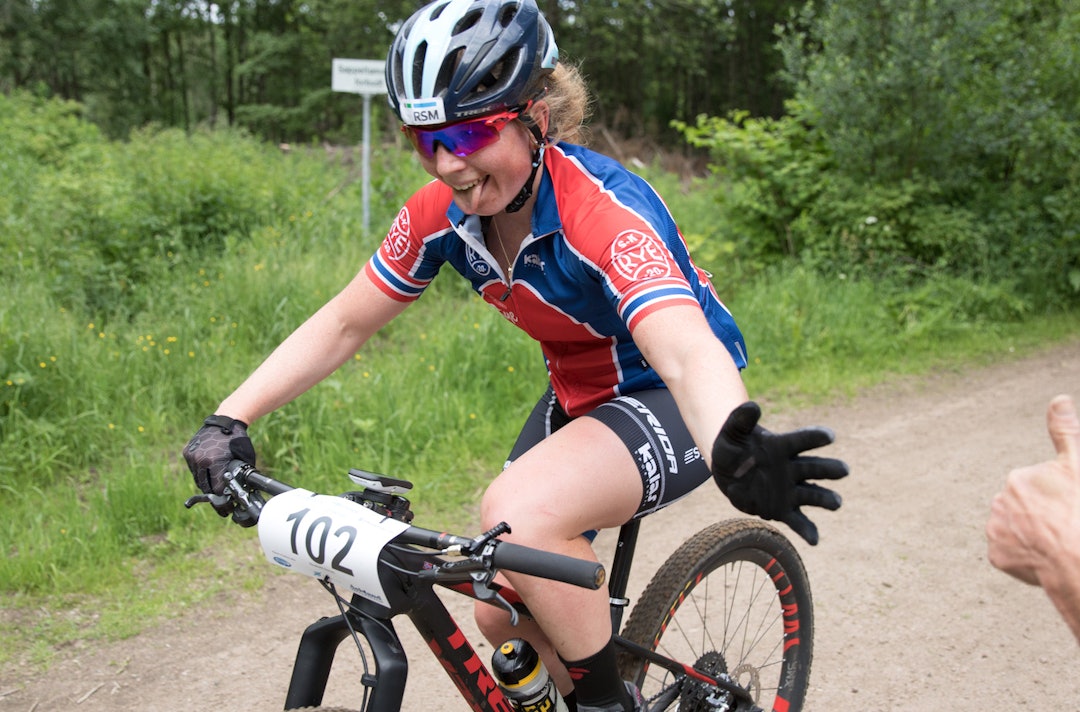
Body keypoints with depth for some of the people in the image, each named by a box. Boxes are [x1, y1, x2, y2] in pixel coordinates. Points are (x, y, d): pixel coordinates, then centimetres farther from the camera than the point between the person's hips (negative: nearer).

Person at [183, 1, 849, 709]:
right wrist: (228, 421, -14)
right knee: (504, 618, 3)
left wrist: (734, 454, -69)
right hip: (579, 395, 7)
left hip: (669, 398, -6)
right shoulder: (443, 211, -12)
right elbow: (343, 324, -3)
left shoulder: (605, 213, -31)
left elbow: (686, 351, -47)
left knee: (518, 514, -33)